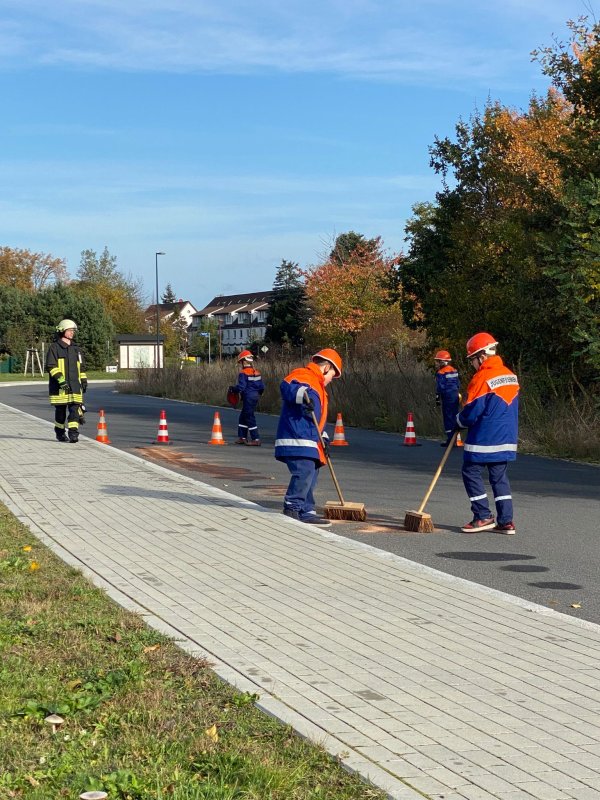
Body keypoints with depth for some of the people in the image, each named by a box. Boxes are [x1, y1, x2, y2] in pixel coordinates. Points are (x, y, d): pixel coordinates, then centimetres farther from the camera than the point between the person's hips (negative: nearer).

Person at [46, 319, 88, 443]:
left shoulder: (76, 349, 18)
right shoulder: (54, 348, 0)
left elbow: (81, 367, 25)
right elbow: (50, 366, -10)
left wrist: (84, 381, 17)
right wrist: (60, 379, -20)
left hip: (74, 385, 4)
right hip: (59, 386, -4)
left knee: (75, 409, -9)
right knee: (60, 410, 5)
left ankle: (73, 433, -13)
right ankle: (60, 433, 20)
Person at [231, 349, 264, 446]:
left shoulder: (243, 373, -14)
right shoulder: (256, 373, 9)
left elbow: (241, 387, -21)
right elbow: (262, 387, 10)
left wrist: (232, 388, -4)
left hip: (248, 398, -8)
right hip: (255, 397, 8)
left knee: (250, 418, -4)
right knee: (243, 417, 19)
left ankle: (256, 439, -6)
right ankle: (242, 437, 23)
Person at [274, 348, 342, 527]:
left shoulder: (317, 386, 27)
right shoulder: (304, 376, -5)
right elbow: (287, 386, -26)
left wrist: (323, 437, 18)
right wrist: (302, 395, -42)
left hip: (309, 441, 11)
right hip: (297, 440, -11)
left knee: (311, 473, 12)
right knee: (304, 472, -18)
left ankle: (306, 512, 18)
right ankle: (292, 508, -12)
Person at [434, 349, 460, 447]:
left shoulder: (440, 373, -13)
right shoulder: (454, 370, 11)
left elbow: (440, 387, -15)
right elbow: (458, 384, 16)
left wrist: (437, 398, -8)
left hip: (447, 397, -8)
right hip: (455, 396, 8)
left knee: (448, 417, -3)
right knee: (455, 416, 14)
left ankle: (450, 439, -4)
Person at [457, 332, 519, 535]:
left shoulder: (482, 378, -15)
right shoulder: (511, 376, 10)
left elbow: (471, 412, -15)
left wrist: (459, 420, 6)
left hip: (483, 440, -8)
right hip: (507, 439, 8)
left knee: (471, 472, 5)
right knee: (500, 477, 12)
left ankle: (483, 517, 2)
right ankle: (506, 521, 8)